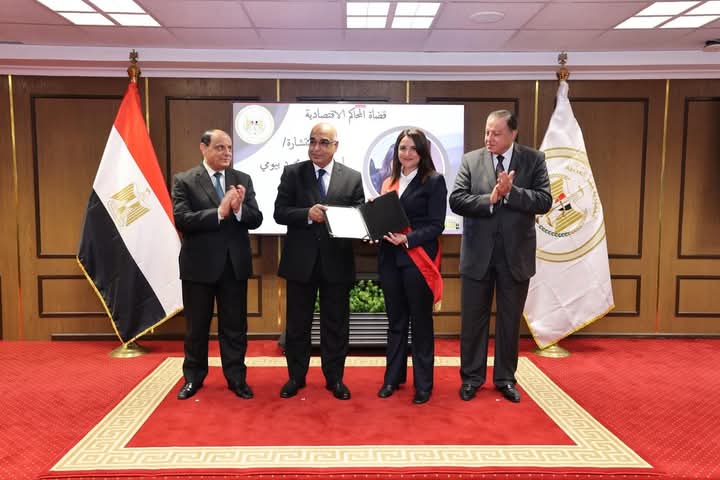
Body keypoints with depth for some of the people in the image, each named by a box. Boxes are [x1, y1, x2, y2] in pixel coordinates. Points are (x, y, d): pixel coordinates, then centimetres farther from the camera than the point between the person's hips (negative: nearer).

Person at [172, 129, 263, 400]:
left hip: (235, 264, 2)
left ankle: (236, 377, 24)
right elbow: (182, 220, -15)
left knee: (235, 326, 10)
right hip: (199, 264, -2)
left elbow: (256, 220, -1)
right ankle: (193, 377, 30)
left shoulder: (243, 180, 5)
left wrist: (239, 209, -22)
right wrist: (219, 212, -24)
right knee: (197, 326, 12)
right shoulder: (184, 181, -4)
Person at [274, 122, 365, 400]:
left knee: (336, 325, 10)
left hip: (337, 262, 0)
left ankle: (334, 378, 26)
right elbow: (280, 212, -5)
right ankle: (296, 377, 28)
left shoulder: (352, 178, 3)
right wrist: (308, 214, -21)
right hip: (301, 261, 0)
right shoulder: (292, 173, 1)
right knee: (297, 324, 12)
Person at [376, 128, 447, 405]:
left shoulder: (434, 181, -3)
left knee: (420, 322, 4)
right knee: (395, 320, 13)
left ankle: (423, 384, 16)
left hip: (418, 259, -5)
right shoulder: (389, 183, 14)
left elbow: (436, 225, -9)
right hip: (389, 258, 5)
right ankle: (393, 377, 25)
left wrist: (408, 239, -21)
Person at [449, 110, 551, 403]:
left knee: (510, 320, 12)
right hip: (478, 253, 0)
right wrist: (490, 198, -22)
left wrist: (510, 192, -21)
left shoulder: (534, 160, -1)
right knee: (473, 319, 9)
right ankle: (471, 377, 25)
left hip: (515, 254, 0)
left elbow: (544, 201, -10)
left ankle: (505, 378, 28)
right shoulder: (470, 160, 0)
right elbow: (456, 200, -9)